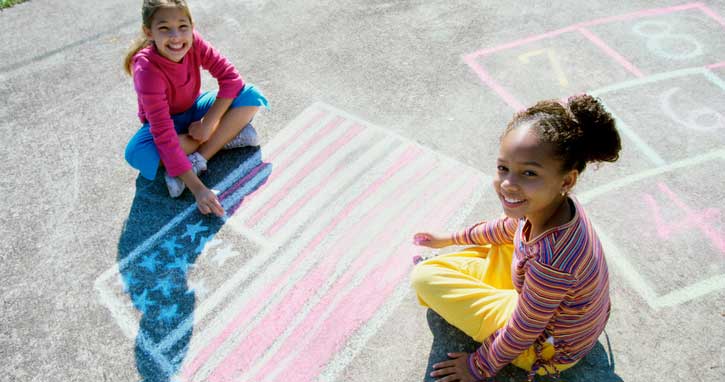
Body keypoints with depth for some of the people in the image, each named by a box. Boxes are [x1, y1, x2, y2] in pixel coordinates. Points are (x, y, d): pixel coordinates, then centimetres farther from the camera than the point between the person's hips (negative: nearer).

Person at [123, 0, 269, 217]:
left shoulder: (193, 42, -23)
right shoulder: (148, 71, -33)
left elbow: (231, 78, -19)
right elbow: (164, 135, -38)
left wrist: (208, 122, -26)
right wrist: (197, 187, -44)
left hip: (194, 109, 4)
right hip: (165, 121, -3)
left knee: (250, 95, -20)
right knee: (138, 153, -36)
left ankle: (196, 160, -25)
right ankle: (227, 135, -22)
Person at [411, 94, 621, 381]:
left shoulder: (550, 258, -42)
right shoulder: (555, 202, -19)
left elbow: (523, 332, -25)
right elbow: (510, 227, 4)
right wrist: (450, 239, 18)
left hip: (547, 349, -7)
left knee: (425, 277, -10)